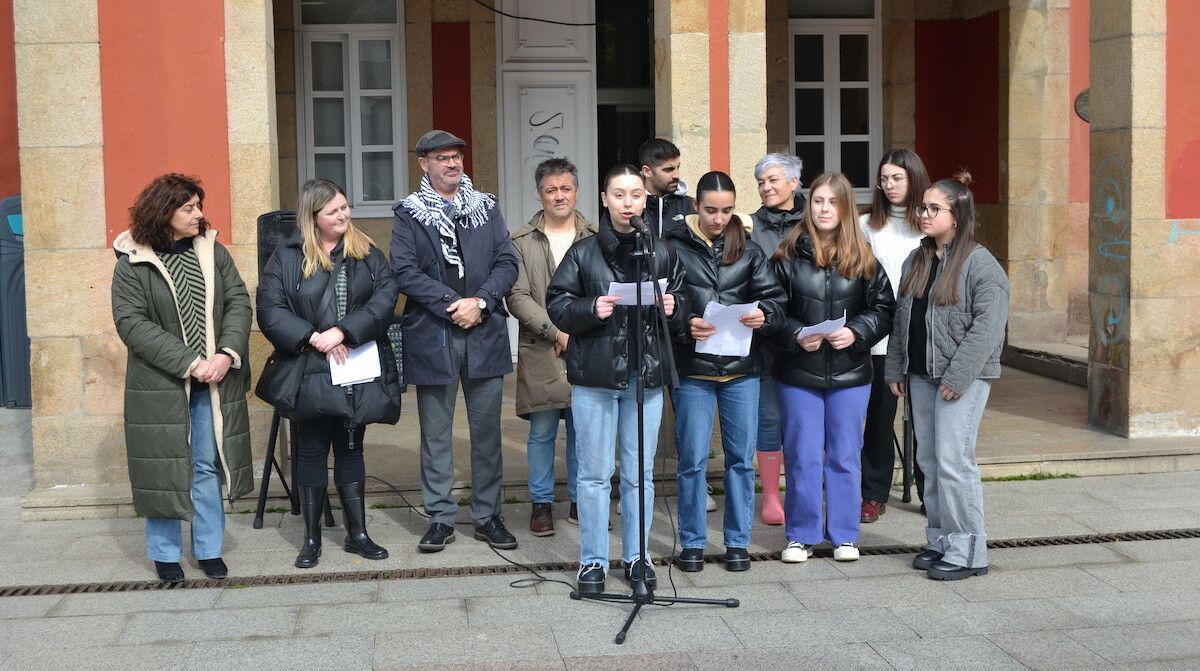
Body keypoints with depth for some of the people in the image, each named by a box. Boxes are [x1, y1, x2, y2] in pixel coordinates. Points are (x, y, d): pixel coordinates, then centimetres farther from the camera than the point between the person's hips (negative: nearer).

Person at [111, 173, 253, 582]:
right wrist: (189, 363, -19)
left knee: (208, 467, 9)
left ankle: (209, 549, 21)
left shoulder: (214, 252, 6)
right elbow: (131, 322, -13)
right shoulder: (133, 264, -6)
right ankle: (165, 553, 21)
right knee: (164, 467, 6)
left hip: (214, 382, 3)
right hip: (160, 384, -3)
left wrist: (227, 354, -14)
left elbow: (239, 302, 2)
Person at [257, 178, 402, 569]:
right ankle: (311, 539, 17)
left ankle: (357, 534, 21)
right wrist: (313, 338, -17)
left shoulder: (366, 253, 4)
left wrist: (343, 331, -18)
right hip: (312, 375, -2)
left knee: (351, 451, 12)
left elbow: (386, 296, -8)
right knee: (312, 452, 6)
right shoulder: (287, 258, 0)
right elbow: (269, 310, -7)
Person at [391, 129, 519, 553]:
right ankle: (440, 518, 14)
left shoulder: (487, 208, 12)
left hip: (485, 333, 2)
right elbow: (405, 271, -7)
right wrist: (453, 304, -14)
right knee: (436, 433, 4)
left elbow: (507, 263, 4)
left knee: (487, 430, 7)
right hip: (432, 335, -2)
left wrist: (480, 302, -11)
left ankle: (488, 516, 17)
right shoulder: (409, 215, 4)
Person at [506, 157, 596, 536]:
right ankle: (541, 503, 17)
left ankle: (580, 502, 20)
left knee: (582, 430, 8)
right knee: (542, 431, 5)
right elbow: (517, 296, -4)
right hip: (541, 352, -1)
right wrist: (556, 332, -12)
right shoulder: (522, 242, 3)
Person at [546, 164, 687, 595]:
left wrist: (673, 308, -8)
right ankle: (593, 561, 15)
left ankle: (636, 556, 23)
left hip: (647, 375, 2)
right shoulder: (583, 253, -1)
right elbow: (557, 304, 0)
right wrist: (591, 309, -18)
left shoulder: (662, 253, 6)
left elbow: (683, 303, 14)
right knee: (595, 474, 4)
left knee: (640, 474, 10)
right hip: (595, 376, -2)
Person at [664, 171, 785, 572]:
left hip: (742, 370, 2)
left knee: (741, 457, 9)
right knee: (692, 459, 3)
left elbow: (775, 299, 4)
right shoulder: (675, 248, -1)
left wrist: (763, 315, -18)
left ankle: (738, 541, 21)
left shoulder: (748, 249, 8)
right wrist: (684, 326, -22)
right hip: (693, 369, -2)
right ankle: (692, 542, 17)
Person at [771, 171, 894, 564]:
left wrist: (856, 332, -14)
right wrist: (795, 335, -17)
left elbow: (884, 308, 2)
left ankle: (844, 535, 22)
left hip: (850, 374, 1)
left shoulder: (863, 258, 2)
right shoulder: (789, 254, -3)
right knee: (802, 456, 6)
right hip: (798, 374, -1)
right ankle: (801, 535, 19)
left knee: (845, 456, 10)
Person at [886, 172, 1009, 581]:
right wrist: (895, 369, 12)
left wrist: (958, 375, -19)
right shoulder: (916, 261, 14)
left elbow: (988, 324, -17)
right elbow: (901, 318, 18)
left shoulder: (979, 263, -11)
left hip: (962, 378, -8)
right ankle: (940, 541, 22)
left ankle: (967, 551, 1)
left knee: (953, 462, -9)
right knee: (929, 461, 11)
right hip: (920, 375, 8)